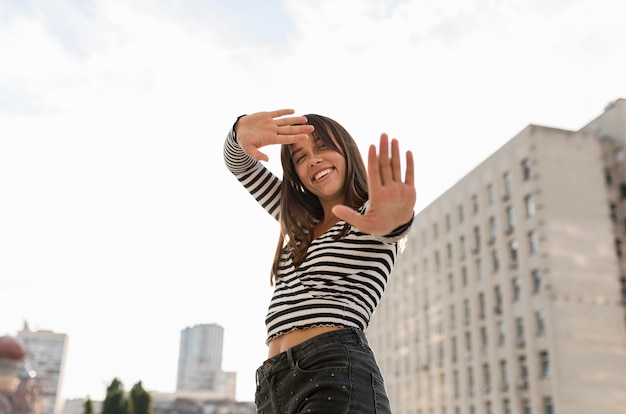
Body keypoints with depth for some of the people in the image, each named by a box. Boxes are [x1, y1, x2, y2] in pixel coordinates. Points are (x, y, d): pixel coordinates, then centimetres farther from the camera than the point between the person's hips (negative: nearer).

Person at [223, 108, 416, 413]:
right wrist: (242, 132, -1)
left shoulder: (371, 216, 7)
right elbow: (239, 164, 23)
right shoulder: (301, 224, 24)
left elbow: (384, 218, -18)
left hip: (337, 376, -6)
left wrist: (392, 219, -44)